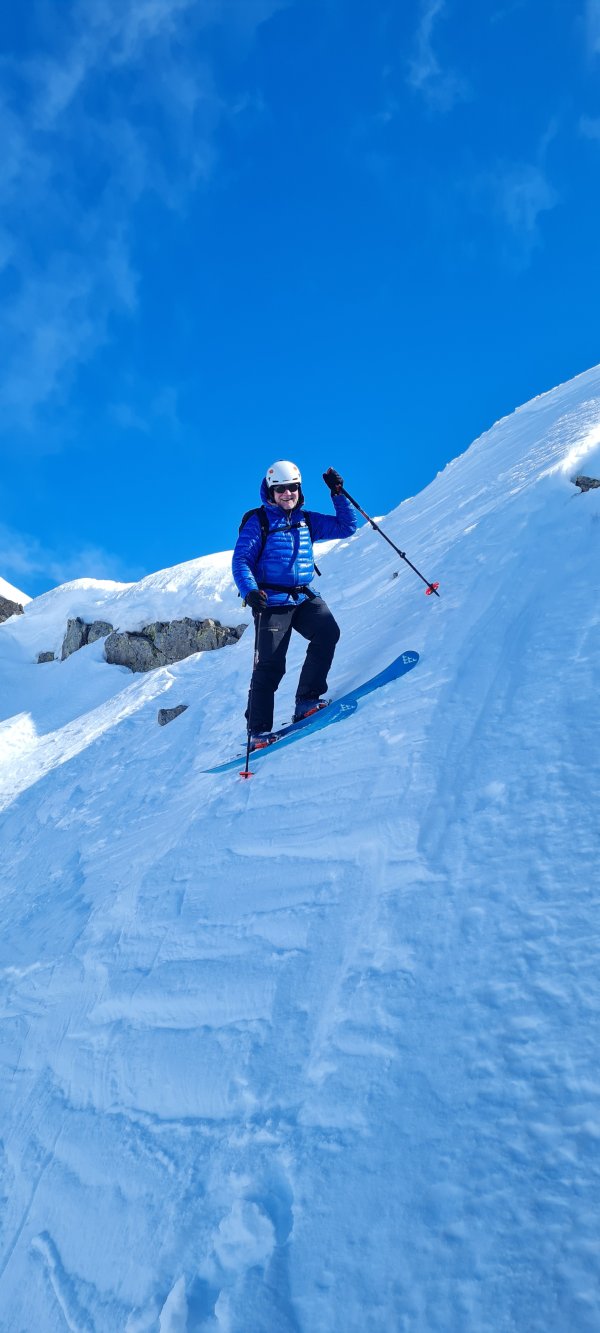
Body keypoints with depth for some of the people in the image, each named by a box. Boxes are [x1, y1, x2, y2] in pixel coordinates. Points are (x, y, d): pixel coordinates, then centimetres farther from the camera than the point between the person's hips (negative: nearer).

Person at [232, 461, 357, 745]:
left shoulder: (307, 520, 14)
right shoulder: (258, 522, 0)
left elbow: (347, 526, 16)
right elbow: (240, 560, -7)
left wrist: (338, 494, 5)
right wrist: (250, 590, -24)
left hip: (304, 597, 5)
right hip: (272, 601, -5)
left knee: (328, 632, -21)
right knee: (270, 664, -8)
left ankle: (306, 701, -10)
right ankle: (258, 731, 3)